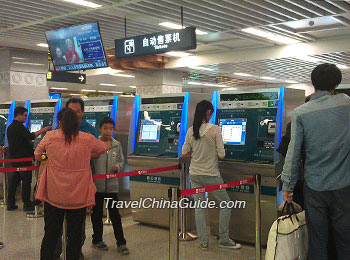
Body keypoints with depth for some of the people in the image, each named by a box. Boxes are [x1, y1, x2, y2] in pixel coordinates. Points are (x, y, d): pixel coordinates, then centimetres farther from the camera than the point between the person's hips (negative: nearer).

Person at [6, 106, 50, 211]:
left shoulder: (10, 127, 14)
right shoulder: (19, 127, -16)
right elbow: (31, 136, -24)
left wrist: (28, 142, 18)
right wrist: (42, 130, -15)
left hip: (14, 158, 9)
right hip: (23, 159, -9)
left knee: (14, 180, 12)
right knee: (26, 181, -1)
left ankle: (10, 203, 16)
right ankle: (27, 204, 3)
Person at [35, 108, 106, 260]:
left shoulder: (50, 137, -5)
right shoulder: (87, 139, -7)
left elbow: (37, 155, 10)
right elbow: (103, 149, 13)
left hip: (53, 194, 1)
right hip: (78, 195, -1)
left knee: (50, 234, 14)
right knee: (75, 236, 11)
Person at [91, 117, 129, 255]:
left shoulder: (117, 145, 5)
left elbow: (121, 160, 14)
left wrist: (117, 167, -8)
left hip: (112, 185, 1)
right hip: (97, 185, -1)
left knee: (115, 214, 3)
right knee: (97, 214, 12)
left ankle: (121, 243, 11)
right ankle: (97, 240, 28)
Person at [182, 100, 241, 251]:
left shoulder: (191, 131, 0)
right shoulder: (214, 129, -13)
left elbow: (185, 154, 5)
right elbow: (221, 154, -12)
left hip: (194, 174, 5)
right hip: (211, 175, -5)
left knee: (199, 207, 11)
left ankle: (203, 242, 15)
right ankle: (224, 239, 15)